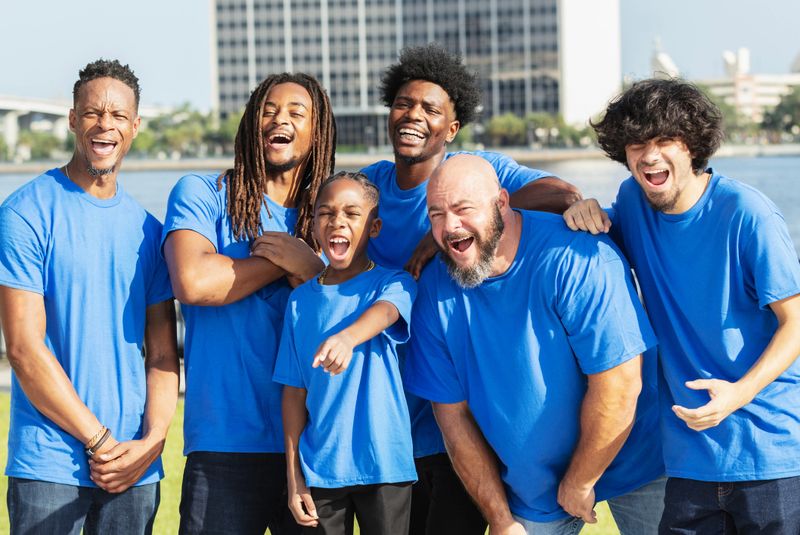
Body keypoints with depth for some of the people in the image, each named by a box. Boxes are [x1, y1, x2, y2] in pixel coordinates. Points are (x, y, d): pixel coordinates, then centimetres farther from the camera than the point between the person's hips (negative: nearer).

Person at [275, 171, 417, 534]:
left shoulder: (393, 283, -1)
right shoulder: (301, 300, 7)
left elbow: (384, 311, -25)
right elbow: (294, 392, 8)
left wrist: (347, 337, -49)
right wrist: (294, 477, 3)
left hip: (384, 463, -2)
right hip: (320, 467, 2)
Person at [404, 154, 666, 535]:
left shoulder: (574, 257, -24)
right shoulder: (436, 289, -7)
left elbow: (618, 384, -25)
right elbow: (452, 414, -3)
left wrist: (578, 484, -16)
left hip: (629, 463, -3)